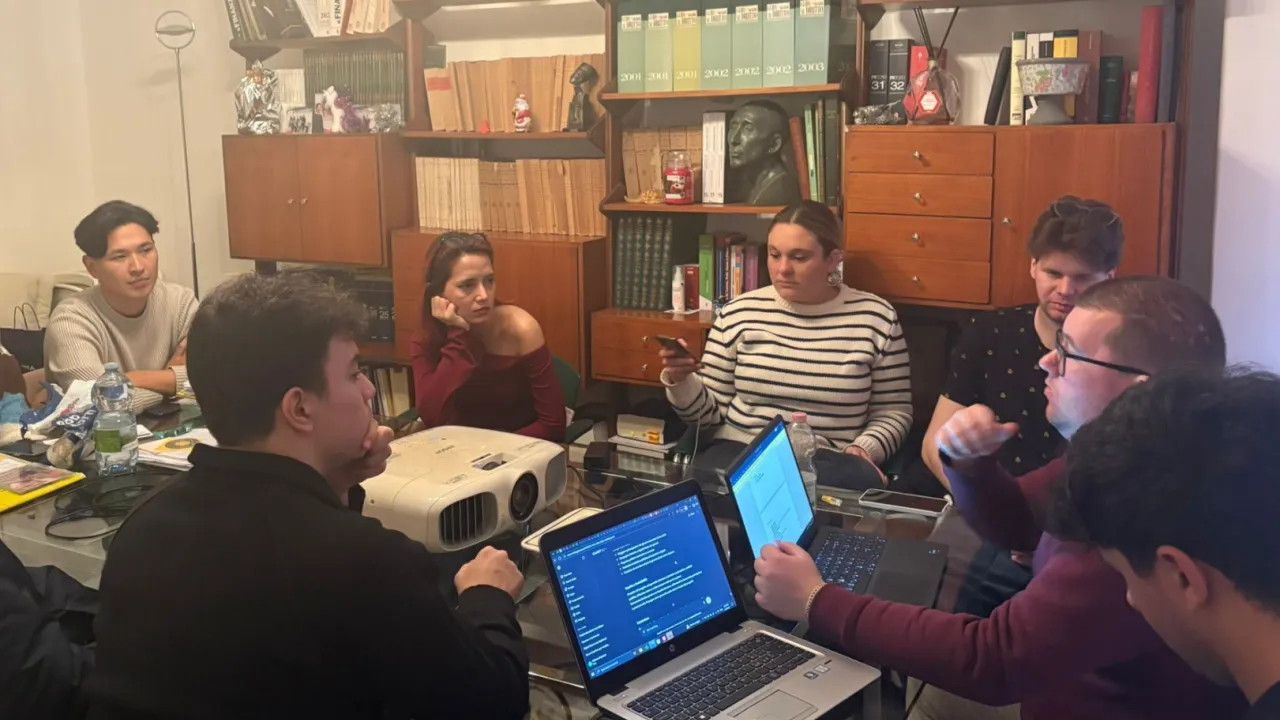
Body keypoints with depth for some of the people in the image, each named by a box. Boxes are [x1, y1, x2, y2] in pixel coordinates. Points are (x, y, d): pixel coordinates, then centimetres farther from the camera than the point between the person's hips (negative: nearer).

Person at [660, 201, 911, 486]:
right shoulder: (738, 314, 5)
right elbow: (711, 411, 8)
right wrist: (681, 382, -12)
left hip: (830, 464, 0)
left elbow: (893, 412, 7)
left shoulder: (875, 318, 1)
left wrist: (864, 449, -12)